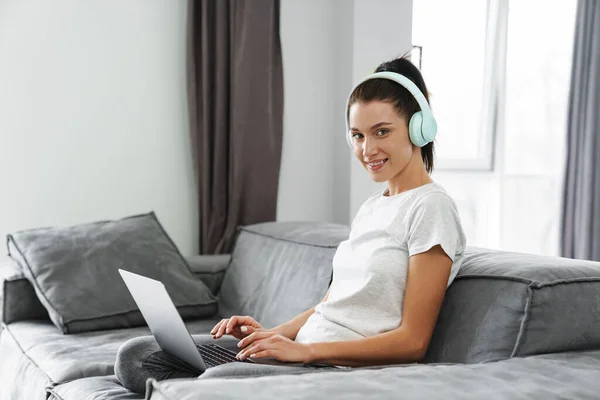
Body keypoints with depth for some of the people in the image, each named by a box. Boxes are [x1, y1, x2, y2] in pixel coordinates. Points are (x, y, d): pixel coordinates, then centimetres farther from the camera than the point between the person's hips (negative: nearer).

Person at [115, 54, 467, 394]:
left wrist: (305, 349, -18)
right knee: (136, 357, -3)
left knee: (222, 379, -36)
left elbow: (412, 341, -13)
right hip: (300, 352, 9)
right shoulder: (371, 207, 18)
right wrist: (271, 333, 2)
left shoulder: (431, 206, -8)